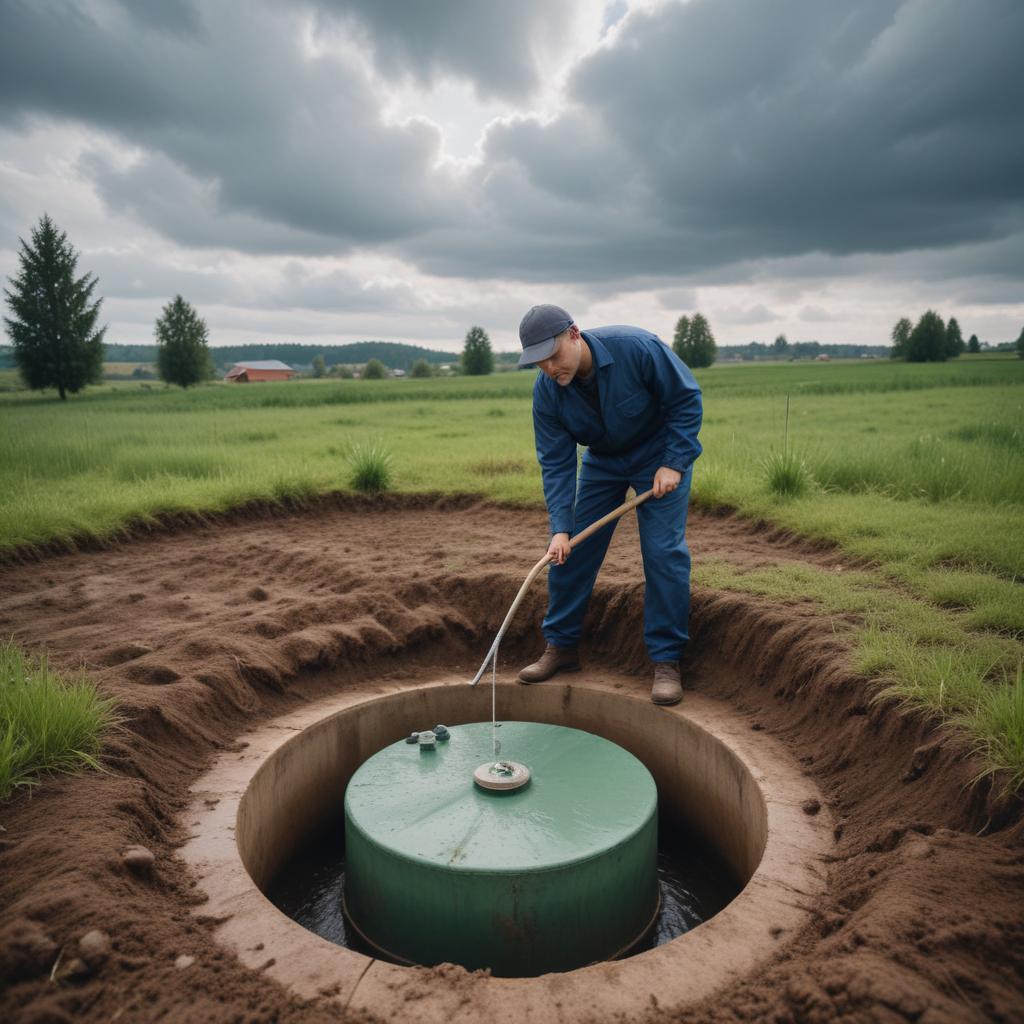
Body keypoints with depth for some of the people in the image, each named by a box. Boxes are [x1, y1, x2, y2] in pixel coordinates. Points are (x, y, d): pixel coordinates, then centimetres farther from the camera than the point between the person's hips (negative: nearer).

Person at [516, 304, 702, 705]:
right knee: (571, 549, -1)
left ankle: (666, 660, 0)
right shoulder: (546, 392, -19)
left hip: (660, 453, -3)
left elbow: (686, 399, -19)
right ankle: (561, 646, 14)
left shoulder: (638, 347, -30)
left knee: (664, 552, -12)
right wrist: (560, 528, -26)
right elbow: (556, 463, -17)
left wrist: (674, 463, -23)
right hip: (602, 460, 4)